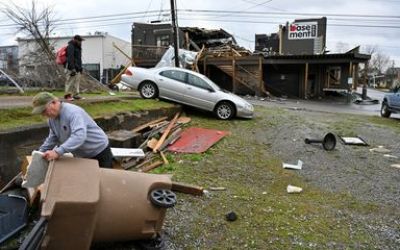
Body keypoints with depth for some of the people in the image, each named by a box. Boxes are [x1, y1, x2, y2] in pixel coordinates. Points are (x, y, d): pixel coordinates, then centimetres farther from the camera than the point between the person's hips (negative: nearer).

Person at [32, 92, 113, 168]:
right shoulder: (52, 118, 1)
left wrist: (58, 152, -49)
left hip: (100, 153, -8)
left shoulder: (72, 112, -28)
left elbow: (79, 136, -43)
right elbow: (52, 138, 16)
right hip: (81, 156, 8)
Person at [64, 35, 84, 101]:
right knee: (70, 81, -9)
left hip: (77, 68, 9)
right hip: (71, 68, -9)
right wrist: (72, 69, -25)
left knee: (77, 81, 8)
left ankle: (75, 94, 13)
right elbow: (70, 58, -19)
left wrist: (80, 67, 22)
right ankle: (67, 95, -6)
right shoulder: (70, 46, -10)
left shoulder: (78, 47, 20)